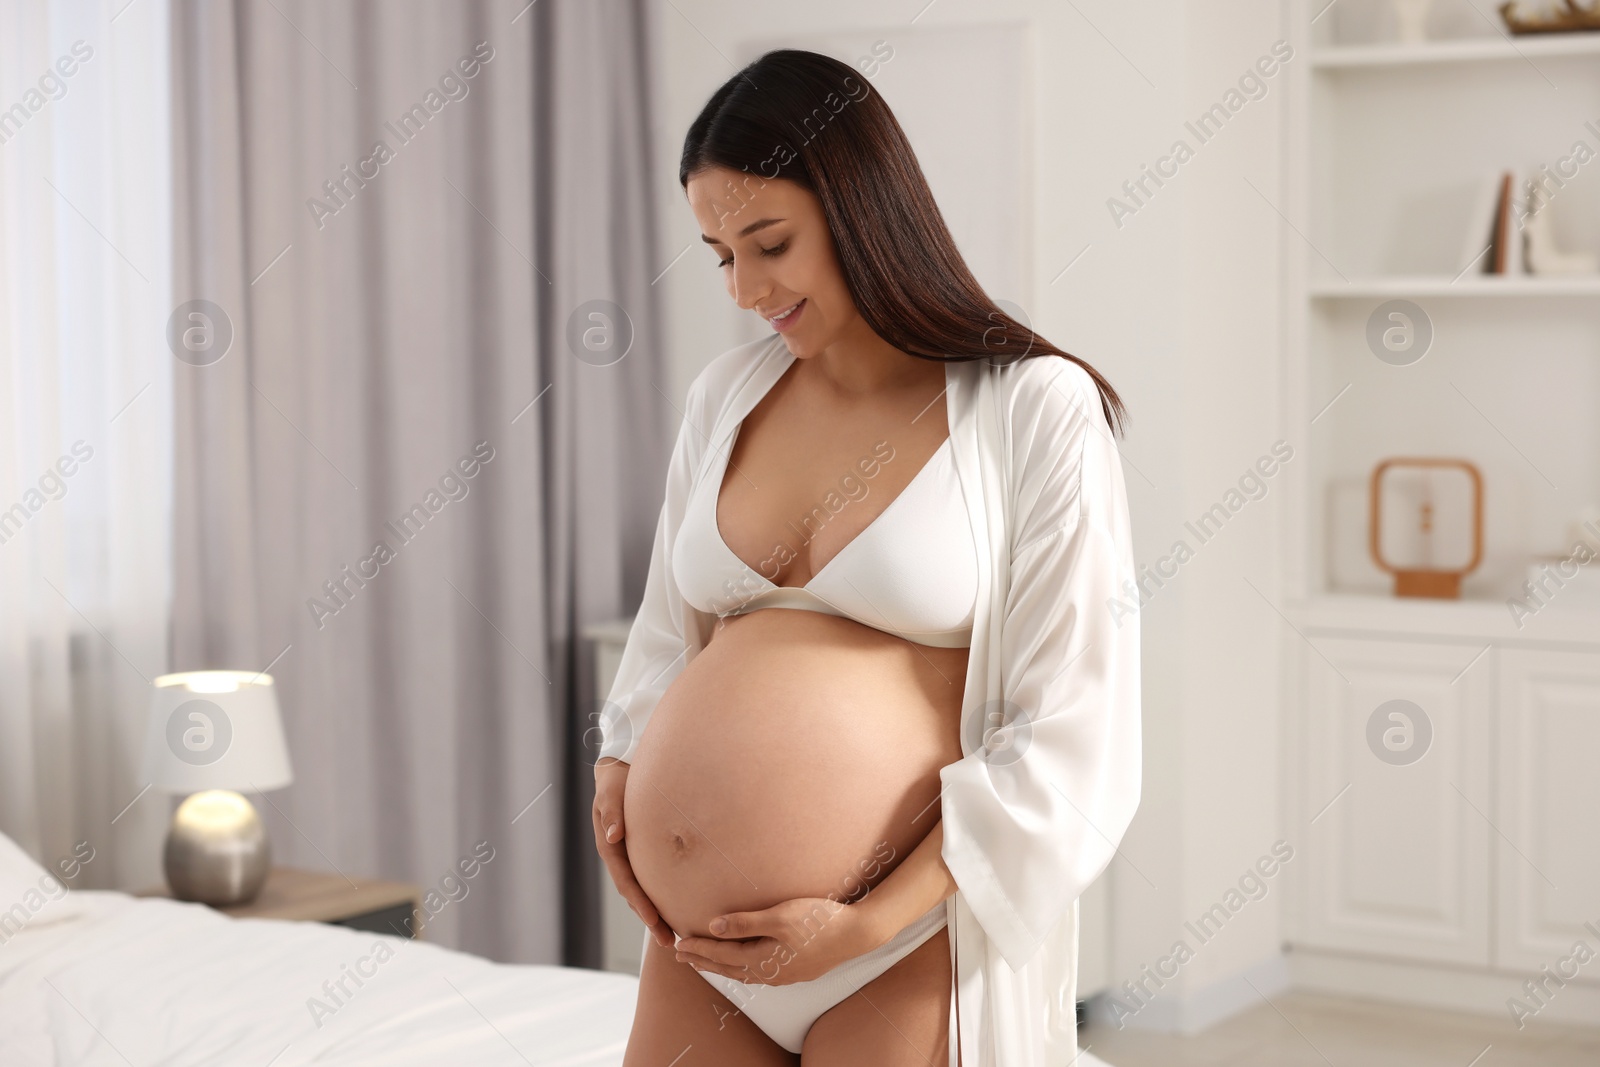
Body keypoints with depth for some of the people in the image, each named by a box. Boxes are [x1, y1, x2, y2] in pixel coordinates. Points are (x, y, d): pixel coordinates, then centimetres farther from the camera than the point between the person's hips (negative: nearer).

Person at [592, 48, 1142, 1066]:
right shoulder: (727, 393, 9)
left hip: (901, 958, -5)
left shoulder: (1034, 409, -6)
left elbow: (1071, 739, -10)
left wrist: (867, 925, -14)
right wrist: (621, 769, 3)